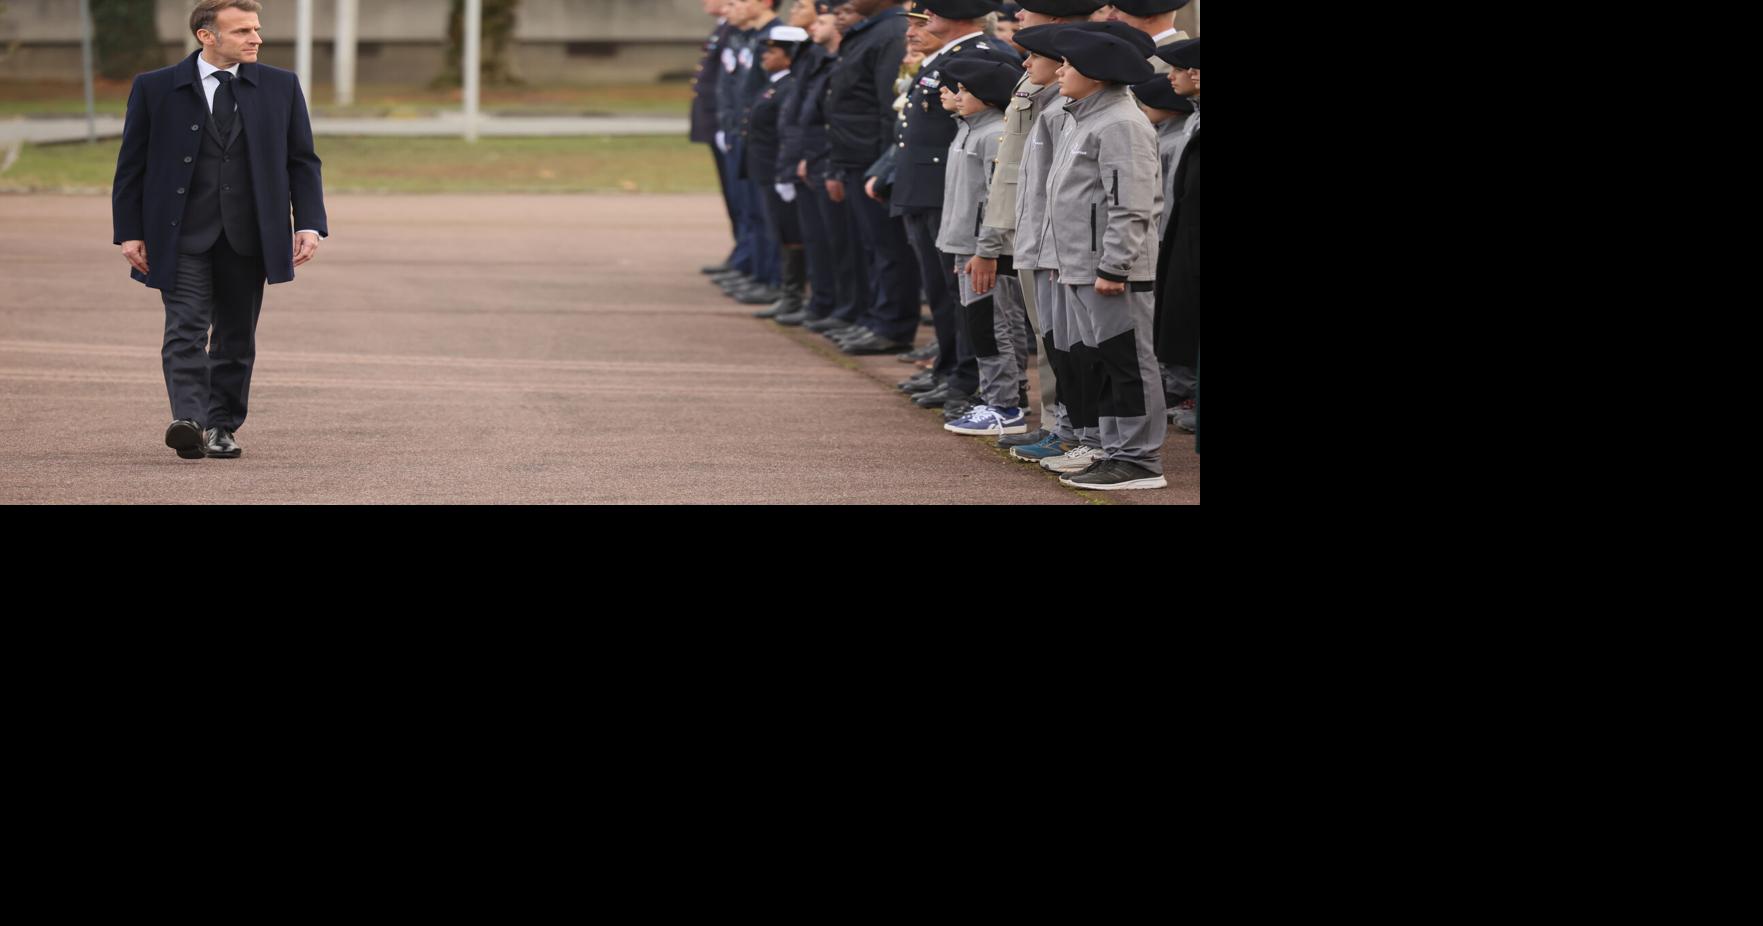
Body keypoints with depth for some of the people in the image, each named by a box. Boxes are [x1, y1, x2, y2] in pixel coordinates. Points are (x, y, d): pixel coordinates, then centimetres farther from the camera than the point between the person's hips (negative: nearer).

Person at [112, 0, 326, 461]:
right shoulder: (154, 89, 0)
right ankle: (189, 420, -25)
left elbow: (302, 161, 9)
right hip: (182, 234, -2)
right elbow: (131, 165, 4)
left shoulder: (281, 87, 6)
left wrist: (310, 224, -2)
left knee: (236, 336, 7)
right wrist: (129, 232, -1)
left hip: (248, 237, 2)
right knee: (187, 328, -15)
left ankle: (222, 426, 16)